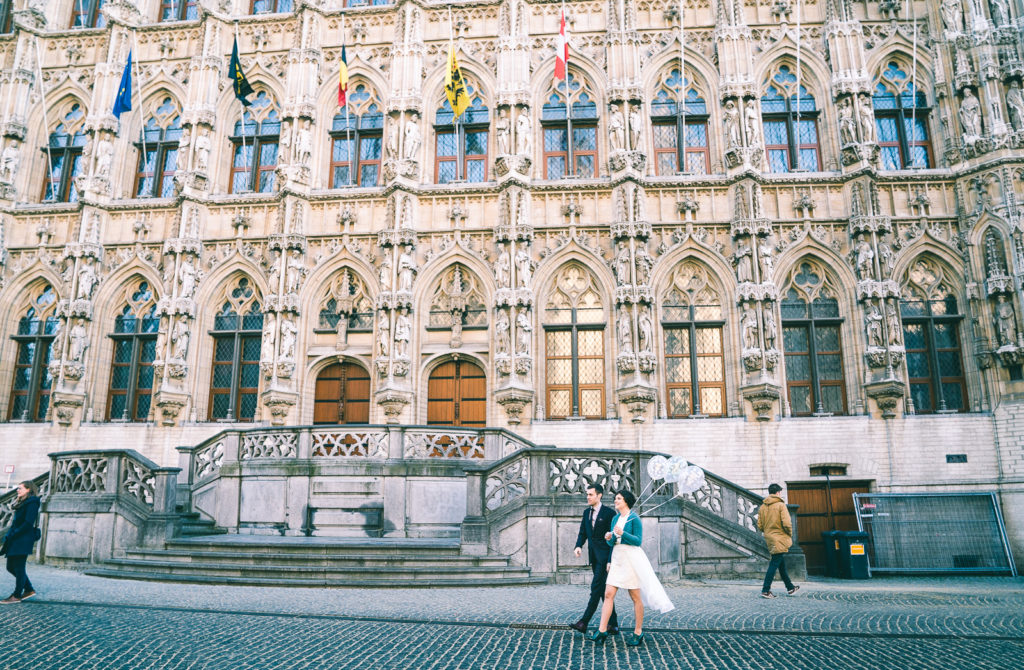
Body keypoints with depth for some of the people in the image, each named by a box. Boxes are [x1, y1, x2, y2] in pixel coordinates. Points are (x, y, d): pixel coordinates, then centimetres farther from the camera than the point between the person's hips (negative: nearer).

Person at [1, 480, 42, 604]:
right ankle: (29, 590, 20)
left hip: (23, 540, -10)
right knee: (11, 567, 11)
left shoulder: (32, 503, -11)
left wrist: (11, 535, -17)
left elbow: (28, 523, -18)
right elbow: (16, 523, 18)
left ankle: (17, 596, 5)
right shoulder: (21, 503, 19)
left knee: (19, 568, -3)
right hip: (15, 541, 10)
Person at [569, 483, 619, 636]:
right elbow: (583, 533, 14)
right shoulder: (586, 512, 12)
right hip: (594, 557, 8)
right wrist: (578, 546, -7)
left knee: (596, 588, -10)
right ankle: (613, 625, 18)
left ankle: (584, 622, -10)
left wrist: (610, 560, -15)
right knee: (604, 590, 11)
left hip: (604, 557, -7)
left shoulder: (609, 513, -9)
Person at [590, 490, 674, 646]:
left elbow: (638, 540, -12)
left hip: (631, 558, -6)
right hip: (617, 558, 6)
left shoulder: (634, 518, -7)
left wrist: (622, 534, -23)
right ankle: (602, 631, -2)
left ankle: (638, 633, 13)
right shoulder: (615, 519, 13)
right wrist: (609, 538, -5)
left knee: (636, 597, 3)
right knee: (608, 594, -2)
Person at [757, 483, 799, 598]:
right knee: (774, 564, -5)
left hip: (769, 539, 7)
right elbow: (786, 523, -18)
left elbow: (760, 526, 5)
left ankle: (790, 588, 30)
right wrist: (790, 534, -1)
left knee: (781, 564, 18)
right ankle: (766, 590, -7)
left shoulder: (762, 507, 6)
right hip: (780, 539, -7)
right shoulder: (781, 505, -11)